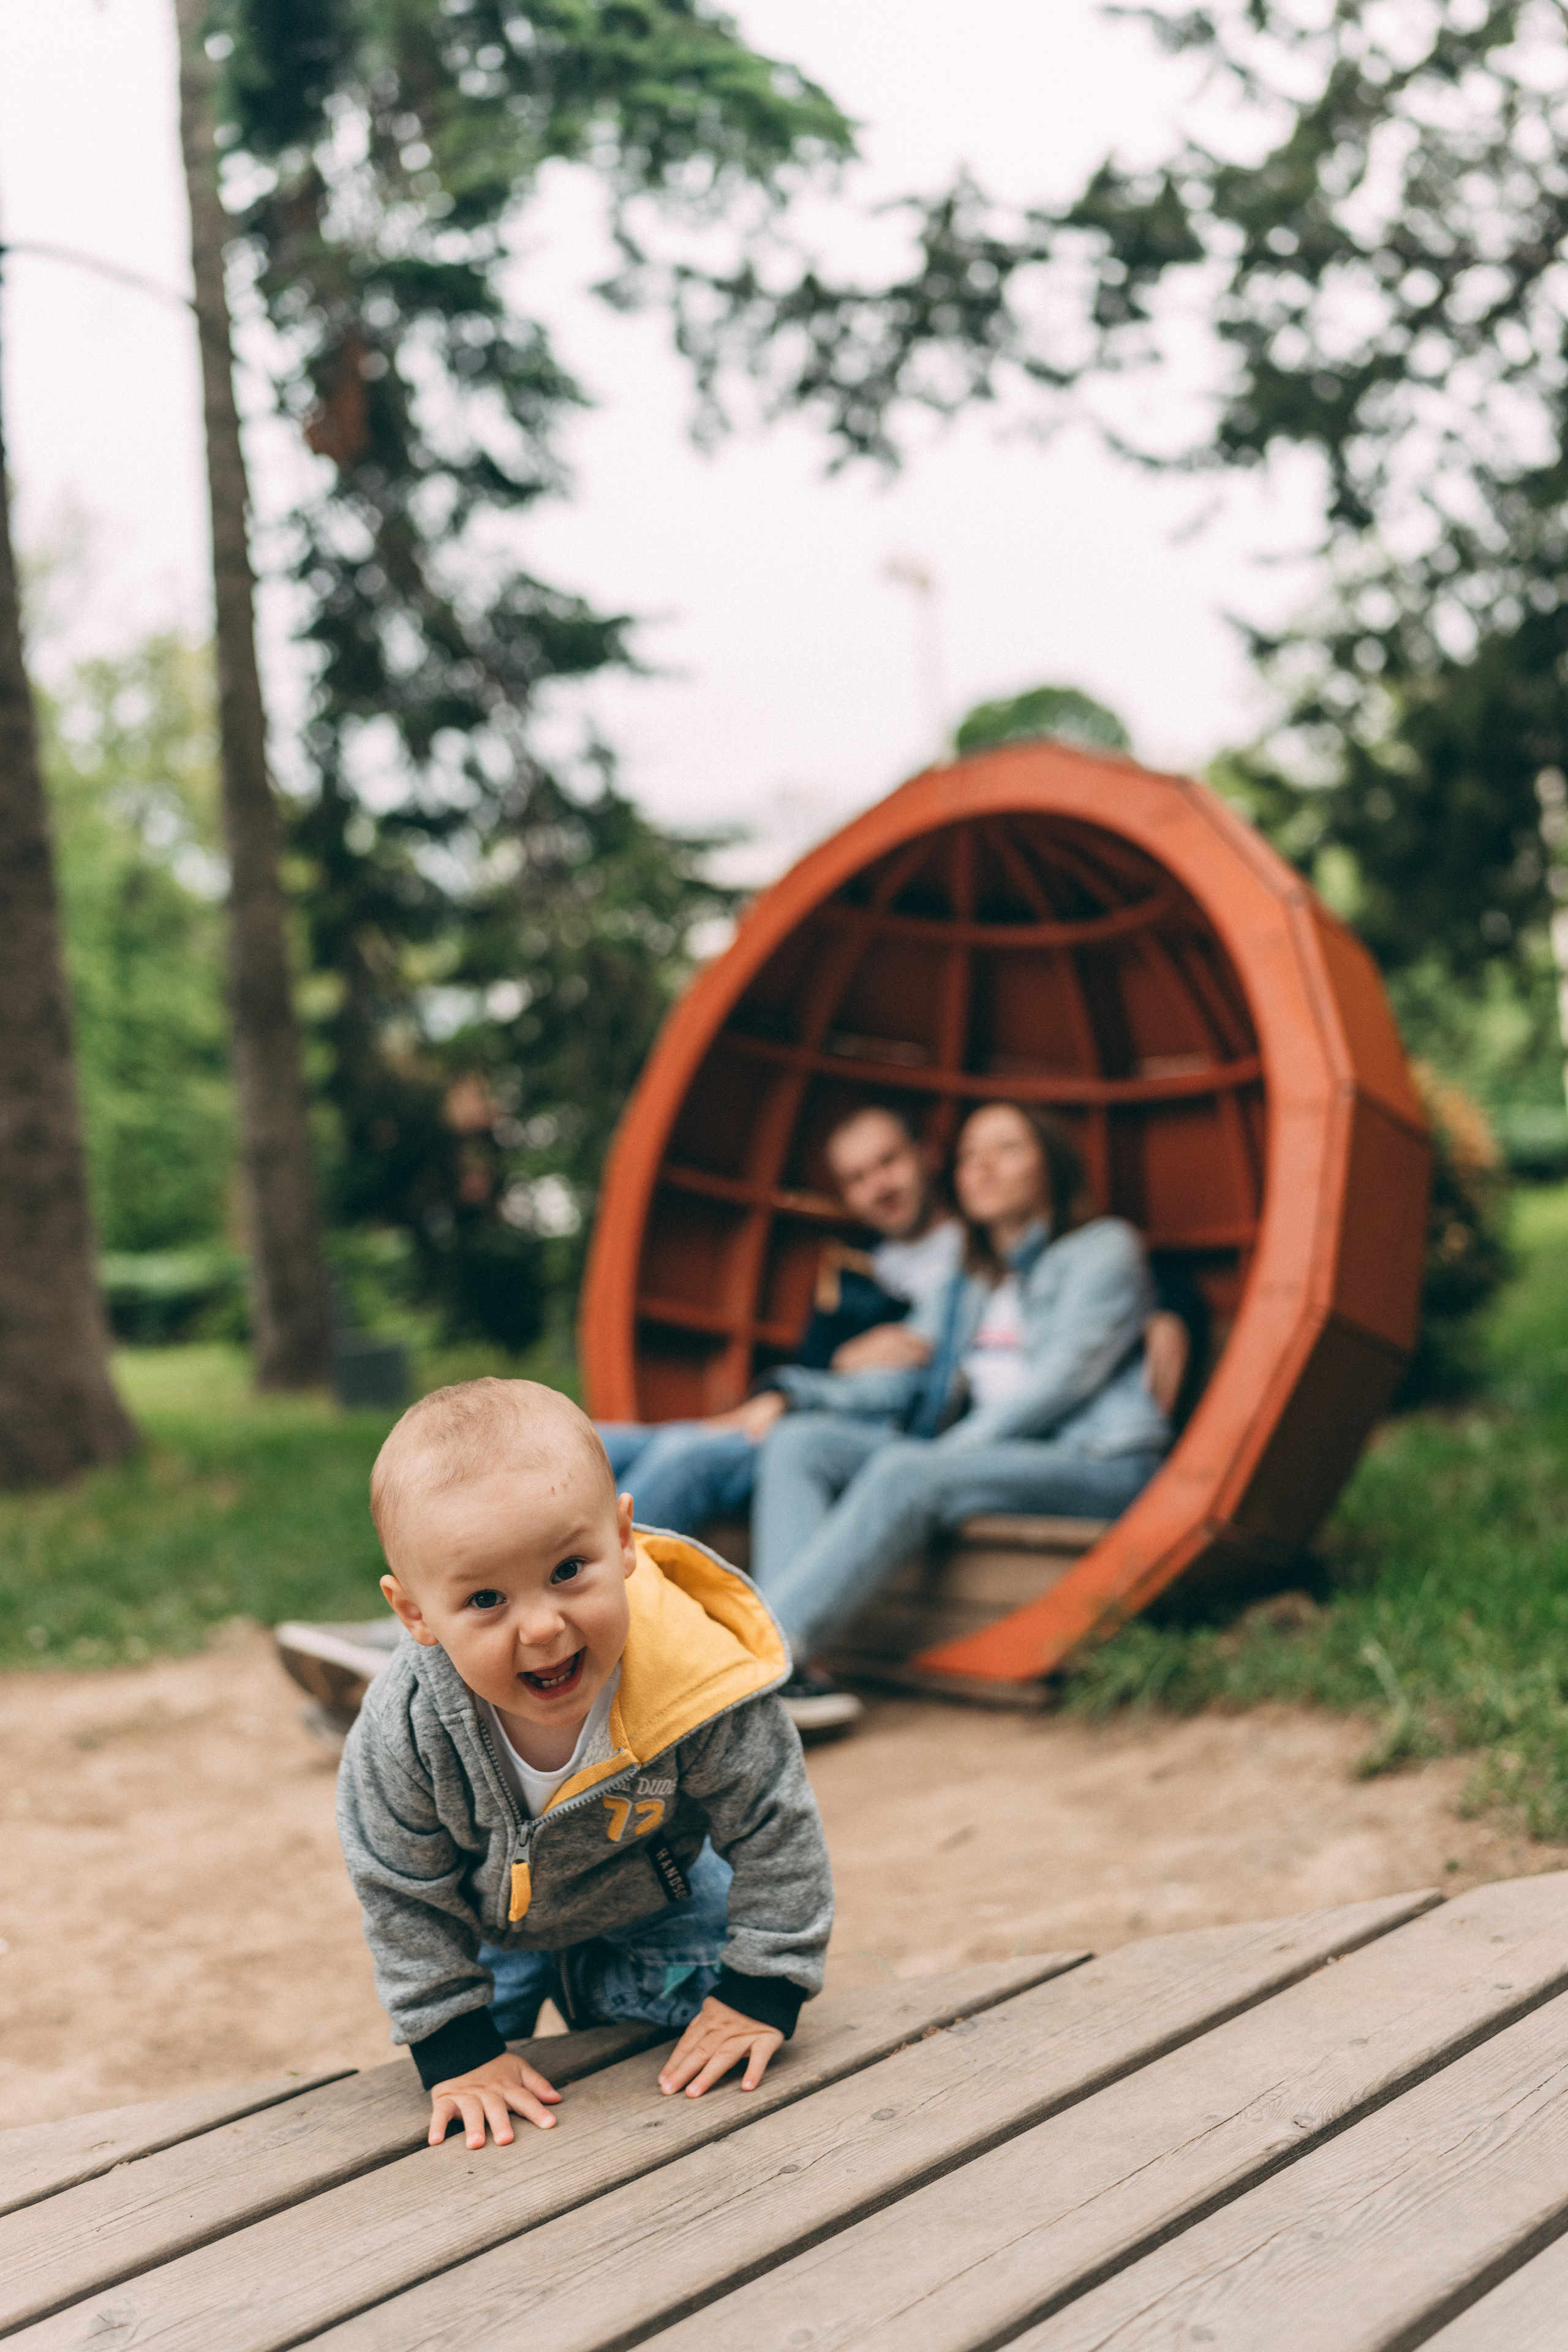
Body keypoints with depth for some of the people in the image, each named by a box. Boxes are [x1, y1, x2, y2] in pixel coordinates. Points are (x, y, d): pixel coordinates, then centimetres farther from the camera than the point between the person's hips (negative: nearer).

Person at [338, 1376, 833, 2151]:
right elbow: (399, 1890, -20)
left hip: (652, 1902, 0)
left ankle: (592, 1985, 27)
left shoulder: (699, 1684, -43)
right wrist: (455, 2046, -20)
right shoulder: (406, 1725, -39)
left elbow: (775, 1832, -24)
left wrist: (760, 1991, -20)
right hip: (484, 1922, 1)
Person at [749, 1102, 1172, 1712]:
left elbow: (1058, 1382, -10)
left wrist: (956, 1449, -18)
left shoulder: (1103, 1249, 3)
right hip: (983, 1453, 7)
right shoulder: (970, 1281, 25)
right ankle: (780, 1678, -33)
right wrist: (793, 1394, -1)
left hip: (1091, 1463, -7)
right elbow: (905, 1380, 15)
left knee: (905, 1473, -35)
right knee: (799, 1441, -12)